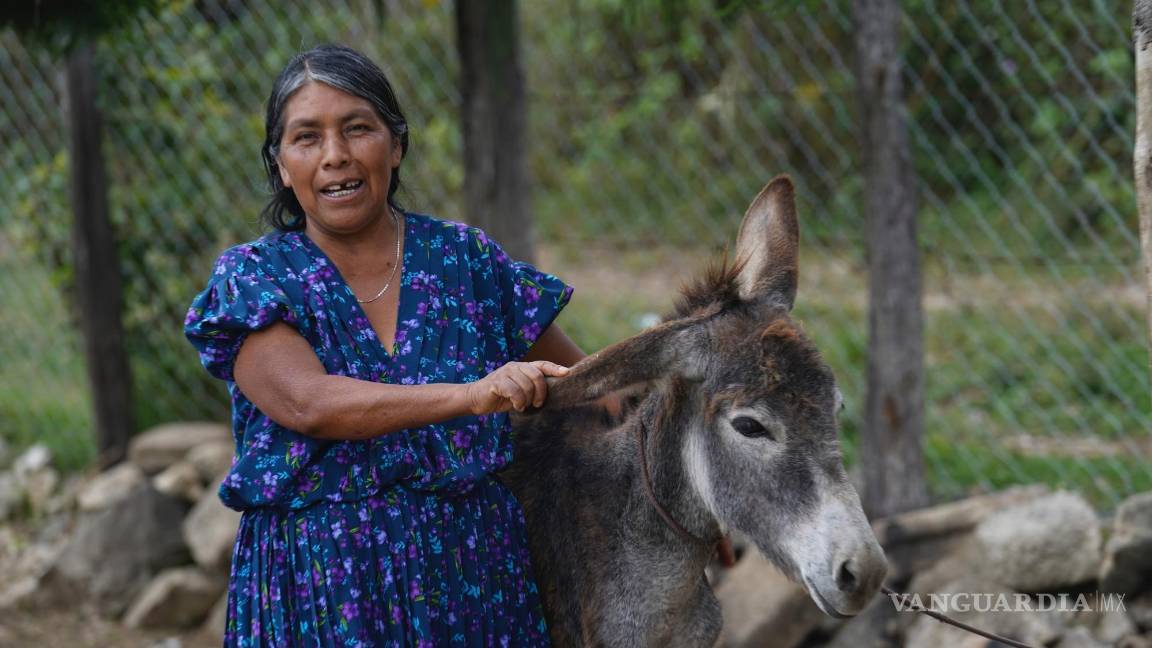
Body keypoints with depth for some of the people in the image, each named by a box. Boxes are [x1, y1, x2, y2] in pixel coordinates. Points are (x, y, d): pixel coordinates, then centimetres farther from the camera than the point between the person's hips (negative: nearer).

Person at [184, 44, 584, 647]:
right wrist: (472, 396, -31)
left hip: (473, 571, 2)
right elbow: (306, 403, -21)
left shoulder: (465, 259, 4)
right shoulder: (251, 277, -3)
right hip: (322, 591, -2)